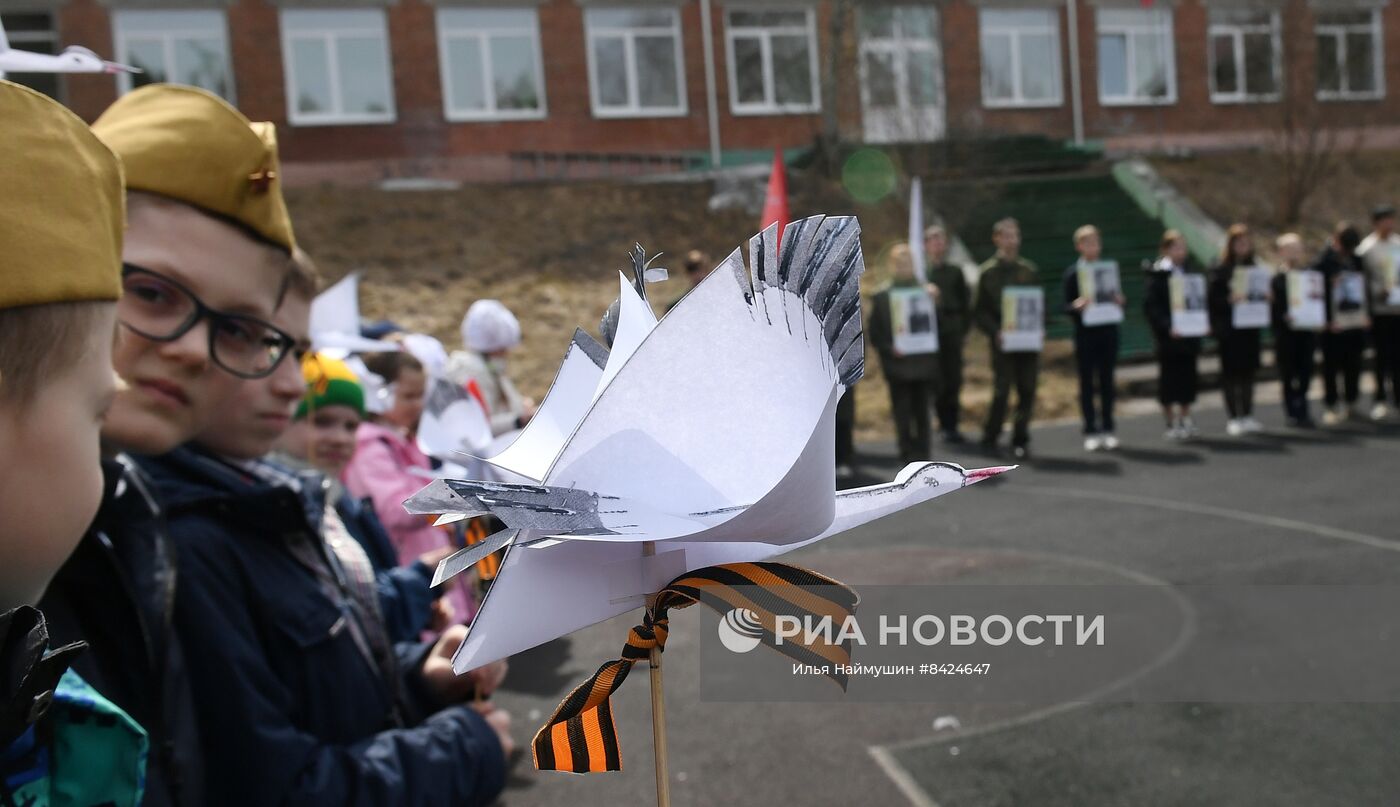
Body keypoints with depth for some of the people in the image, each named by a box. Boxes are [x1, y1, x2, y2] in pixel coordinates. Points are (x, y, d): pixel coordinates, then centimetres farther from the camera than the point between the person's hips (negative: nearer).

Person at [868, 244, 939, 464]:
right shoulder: (881, 297, 4)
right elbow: (875, 336, 2)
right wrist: (890, 349, -13)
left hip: (923, 364, 1)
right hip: (897, 365, -1)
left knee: (922, 414, 6)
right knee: (903, 416, 1)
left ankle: (923, 459, 11)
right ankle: (909, 460, 8)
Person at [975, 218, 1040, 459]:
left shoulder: (1028, 270, 12)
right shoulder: (988, 272, 1)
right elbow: (980, 310, -2)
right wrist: (995, 332, -16)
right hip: (1003, 340, -3)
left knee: (1027, 391, 3)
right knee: (1002, 391, -5)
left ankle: (1020, 440, 14)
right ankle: (990, 437, 11)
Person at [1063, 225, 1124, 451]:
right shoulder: (1073, 273, -1)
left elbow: (1117, 299, 12)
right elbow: (1066, 307, -4)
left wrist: (1119, 301, -10)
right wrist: (1077, 305, -25)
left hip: (1108, 331, 3)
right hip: (1085, 333, -3)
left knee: (1107, 381, 7)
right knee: (1086, 382, 2)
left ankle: (1107, 429, 14)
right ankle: (1091, 431, 8)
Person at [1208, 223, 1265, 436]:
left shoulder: (1253, 268, 11)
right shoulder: (1221, 269, -6)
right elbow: (1212, 298, -10)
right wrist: (1229, 300, -26)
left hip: (1250, 327, 5)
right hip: (1229, 328, -5)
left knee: (1248, 370, 8)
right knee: (1231, 372, 0)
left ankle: (1248, 416, 16)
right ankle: (1234, 418, 7)